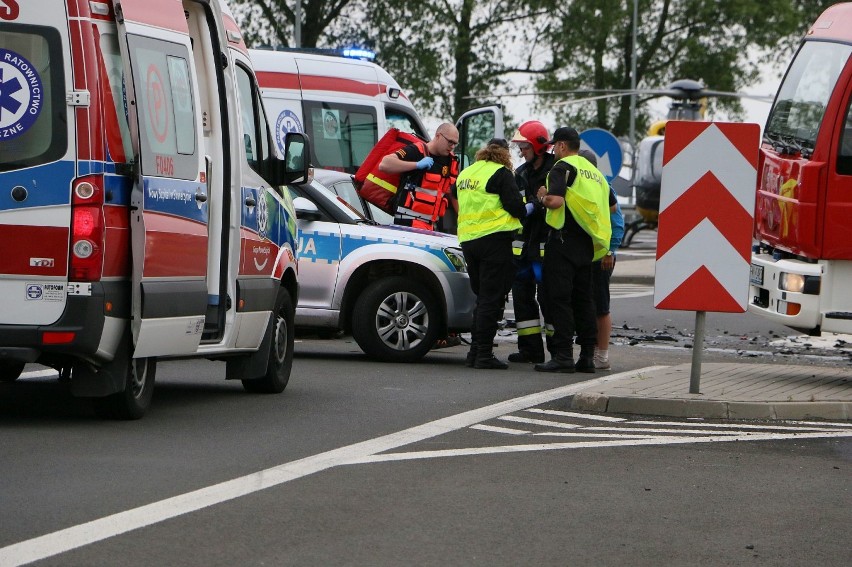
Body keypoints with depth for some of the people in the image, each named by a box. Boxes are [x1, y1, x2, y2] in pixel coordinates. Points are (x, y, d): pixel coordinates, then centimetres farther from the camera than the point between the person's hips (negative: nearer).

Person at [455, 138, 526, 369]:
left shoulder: (465, 173, 16)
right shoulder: (501, 173, -7)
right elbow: (515, 206, -12)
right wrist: (525, 211, 11)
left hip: (468, 239, 7)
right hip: (494, 238, -7)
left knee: (482, 296, 16)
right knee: (492, 298, -4)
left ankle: (476, 350, 14)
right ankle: (484, 354, -7)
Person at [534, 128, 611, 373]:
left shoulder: (563, 167, -7)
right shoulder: (593, 171, 19)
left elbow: (555, 201, -21)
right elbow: (608, 205, 22)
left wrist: (544, 196, -2)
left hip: (563, 241, -8)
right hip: (587, 244, 8)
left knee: (559, 299, -7)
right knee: (584, 299, 10)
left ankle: (563, 355, -13)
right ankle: (587, 355, 9)